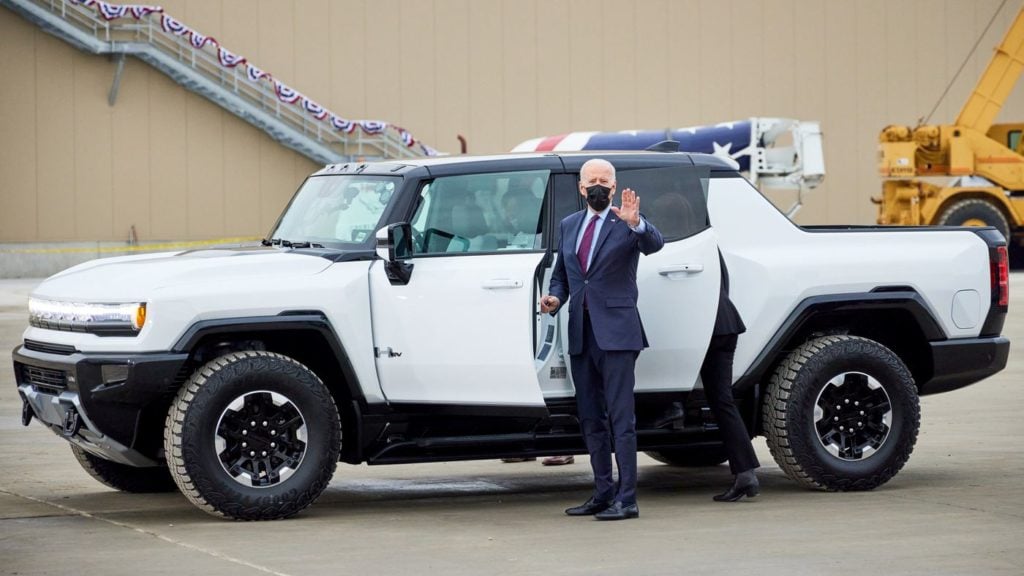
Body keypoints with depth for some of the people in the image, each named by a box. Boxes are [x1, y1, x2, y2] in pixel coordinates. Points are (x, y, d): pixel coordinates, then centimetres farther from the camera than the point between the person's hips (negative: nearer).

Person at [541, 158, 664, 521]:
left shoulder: (627, 224, -3)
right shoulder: (569, 226, 15)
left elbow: (654, 244, -23)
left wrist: (635, 224, -42)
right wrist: (554, 298, 1)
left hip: (615, 332, -7)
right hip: (580, 333, 7)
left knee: (621, 418, -9)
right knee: (591, 419, 12)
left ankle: (626, 500, -9)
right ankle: (603, 494, 20)